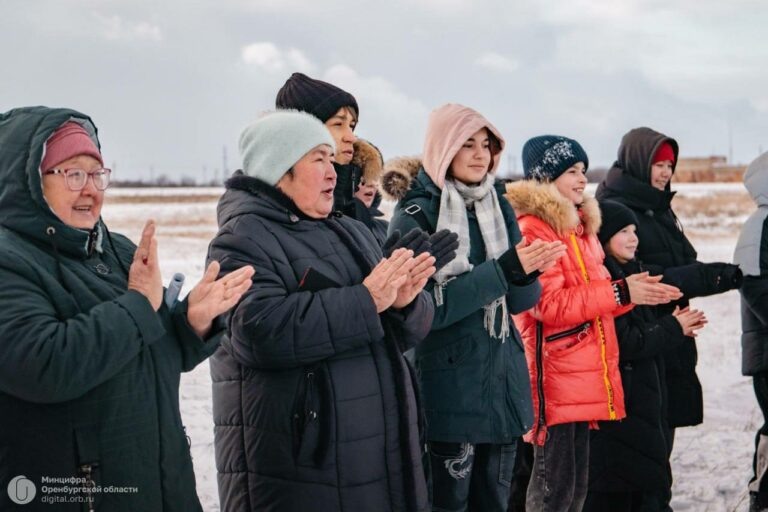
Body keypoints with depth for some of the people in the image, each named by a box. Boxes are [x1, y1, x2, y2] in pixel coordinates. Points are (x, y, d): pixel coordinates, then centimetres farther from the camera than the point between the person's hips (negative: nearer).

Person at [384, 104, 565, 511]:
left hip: (503, 378, 6)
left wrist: (528, 272, -16)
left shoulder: (498, 207, 9)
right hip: (450, 385, -6)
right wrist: (503, 270, -23)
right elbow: (426, 306, -17)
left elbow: (519, 300, 7)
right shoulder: (415, 214, -9)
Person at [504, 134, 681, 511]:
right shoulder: (531, 229, -13)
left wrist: (636, 291, 5)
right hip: (554, 379, -10)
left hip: (584, 377, 10)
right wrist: (620, 292, -19)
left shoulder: (579, 226, 18)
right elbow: (548, 304, -21)